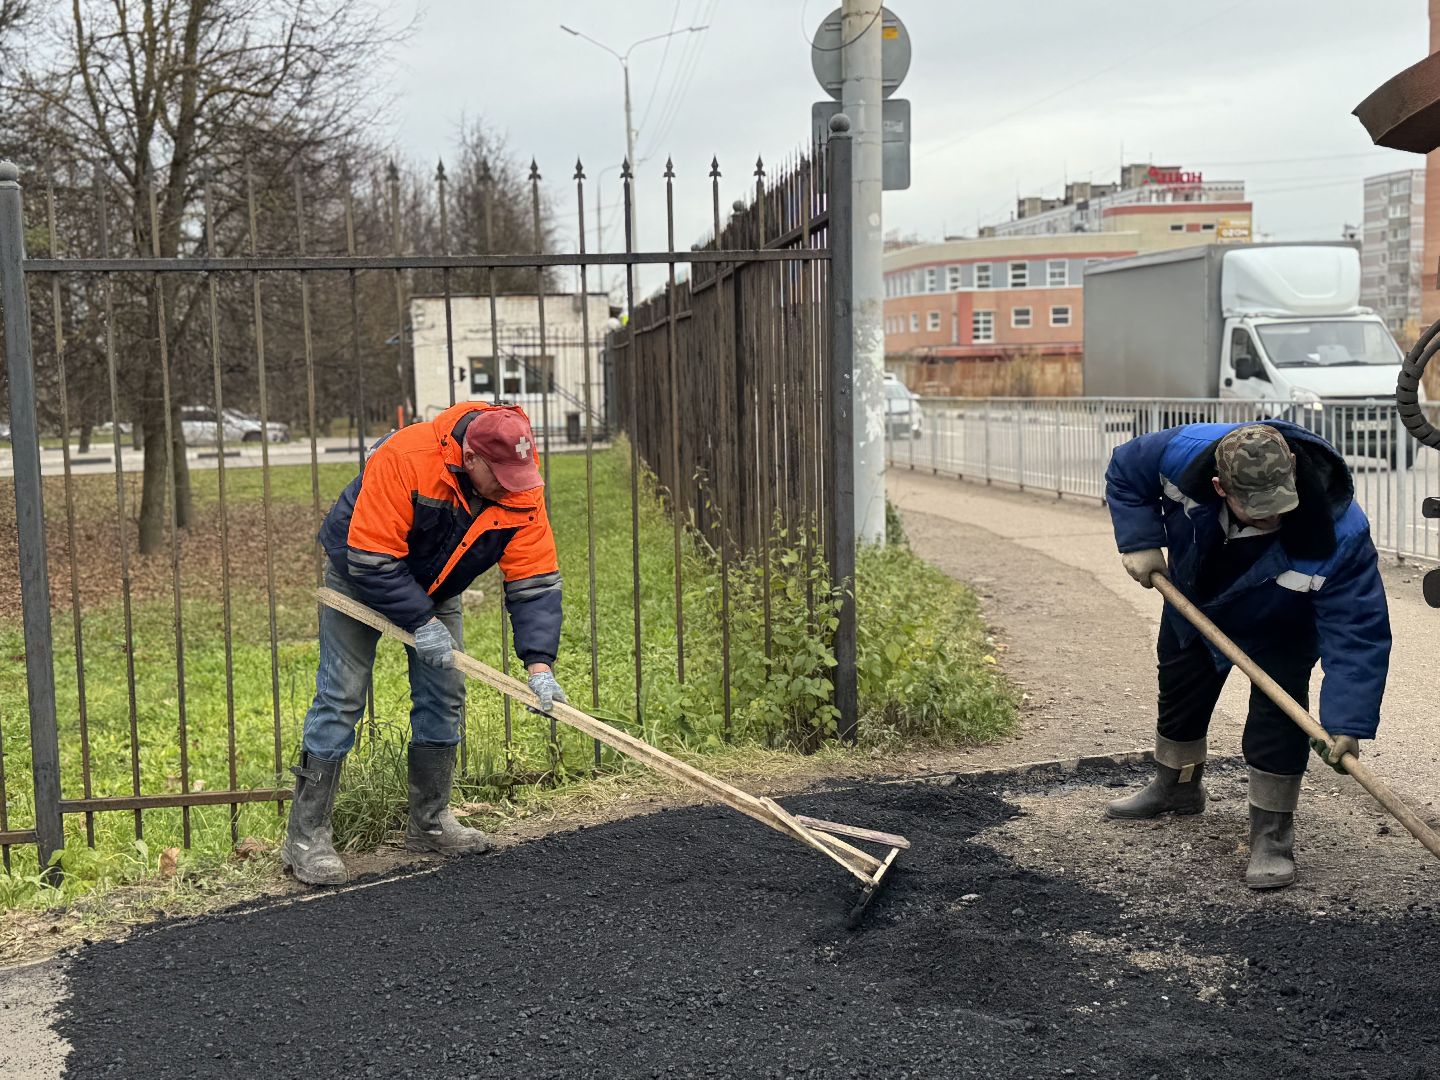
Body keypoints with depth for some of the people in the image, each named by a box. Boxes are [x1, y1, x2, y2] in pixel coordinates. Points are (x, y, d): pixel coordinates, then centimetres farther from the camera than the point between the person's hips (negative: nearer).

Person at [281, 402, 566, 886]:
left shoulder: (522, 492, -22)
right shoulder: (404, 459, -37)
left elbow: (535, 582, -20)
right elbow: (371, 559, -33)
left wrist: (539, 663, -28)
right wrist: (421, 622, -30)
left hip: (435, 587, 5)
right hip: (359, 575, -5)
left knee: (445, 696, 4)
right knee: (340, 698, -9)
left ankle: (429, 823, 19)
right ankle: (305, 837, -3)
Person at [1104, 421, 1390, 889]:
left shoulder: (1341, 533, -44)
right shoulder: (1183, 451, -39)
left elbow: (1357, 633, -40)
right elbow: (1124, 472, -16)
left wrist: (1346, 722, -46)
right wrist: (1140, 541, -26)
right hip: (1192, 600, 4)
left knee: (1278, 714, -16)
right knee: (1179, 692, 19)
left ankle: (1272, 836, 2)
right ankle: (1175, 787, 46)